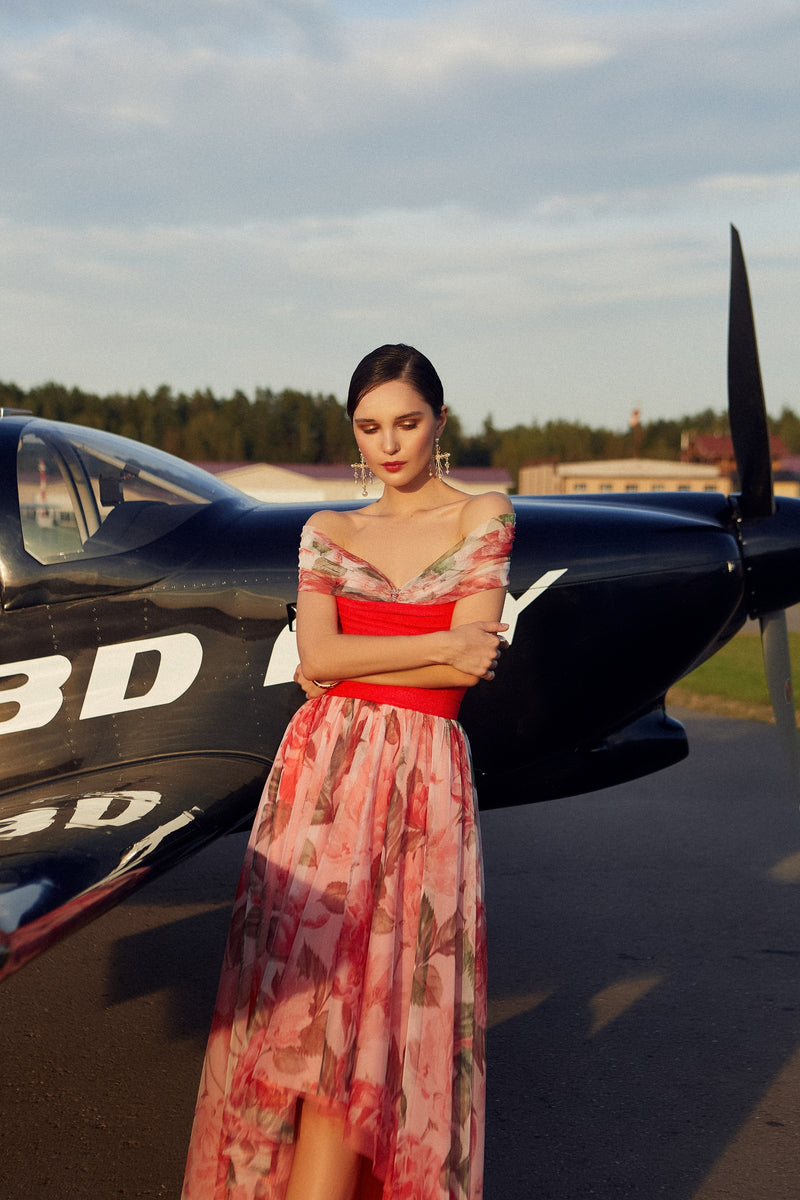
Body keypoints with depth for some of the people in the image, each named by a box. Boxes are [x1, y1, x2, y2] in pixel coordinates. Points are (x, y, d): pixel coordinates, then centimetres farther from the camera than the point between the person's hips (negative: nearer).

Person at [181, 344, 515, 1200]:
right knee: (306, 988, 0)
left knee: (367, 1008, -6)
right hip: (321, 767, 2)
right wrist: (436, 645, -6)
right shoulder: (327, 534, 13)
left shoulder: (483, 517, 6)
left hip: (422, 775, -2)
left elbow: (471, 667, -5)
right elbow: (316, 658, -2)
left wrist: (353, 666, -2)